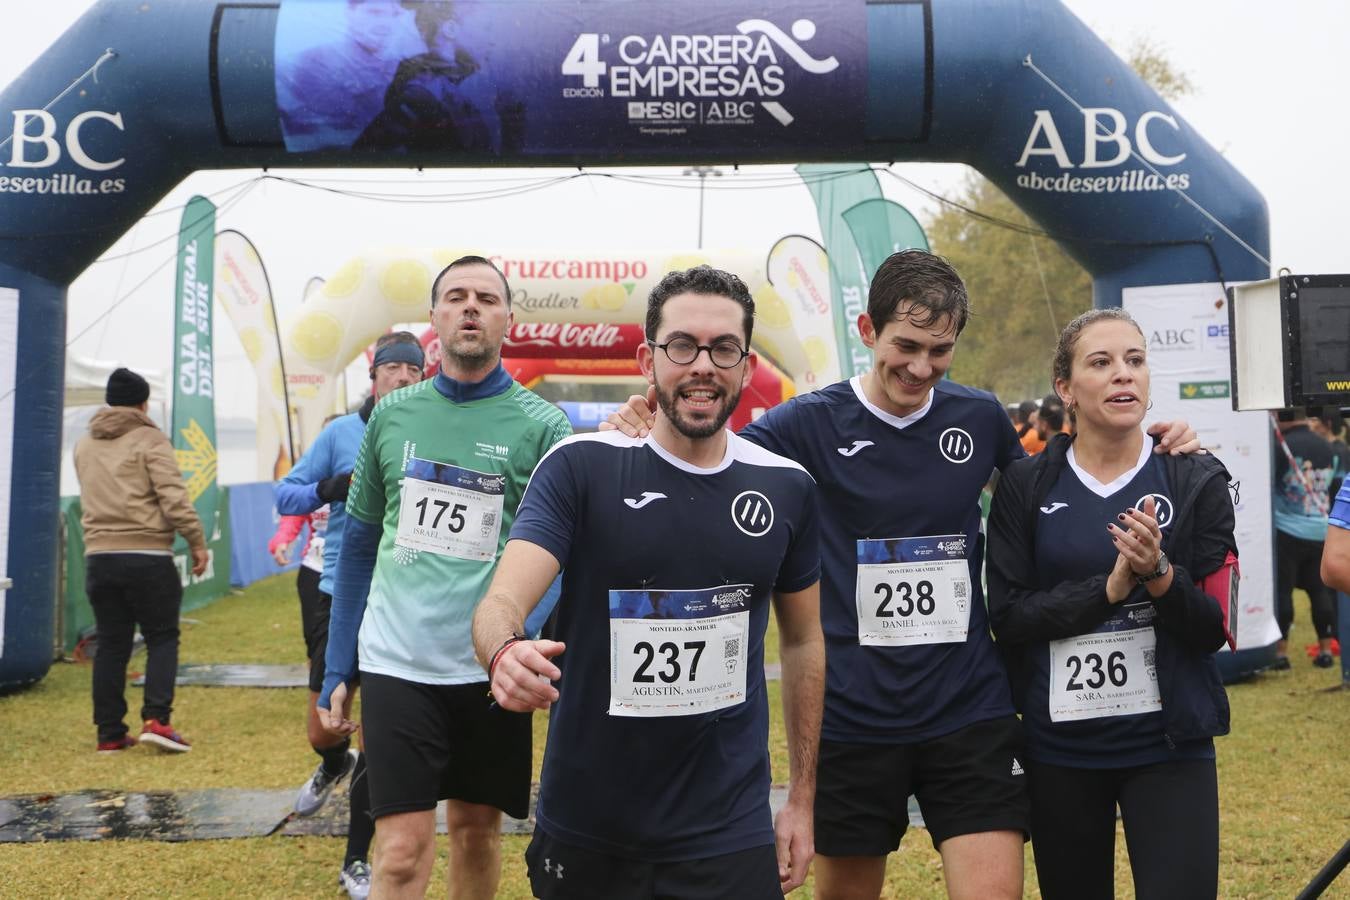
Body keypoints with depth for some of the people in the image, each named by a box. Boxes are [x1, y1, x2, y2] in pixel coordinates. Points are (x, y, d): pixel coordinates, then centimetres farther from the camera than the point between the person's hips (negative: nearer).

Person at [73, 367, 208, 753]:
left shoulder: (84, 446, 14)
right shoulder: (150, 440, -6)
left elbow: (93, 496, 20)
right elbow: (174, 498, -13)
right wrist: (197, 542, -7)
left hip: (99, 557, 5)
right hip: (148, 557, -5)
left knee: (111, 644, 10)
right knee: (162, 638, 5)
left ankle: (110, 733, 11)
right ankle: (156, 719, -8)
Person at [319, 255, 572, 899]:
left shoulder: (541, 426, -4)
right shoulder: (393, 414, 5)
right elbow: (359, 546, 12)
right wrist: (337, 671, 10)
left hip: (491, 669, -1)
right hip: (395, 660, 1)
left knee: (477, 827, 15)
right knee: (402, 847, -3)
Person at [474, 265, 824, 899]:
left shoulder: (787, 487, -1)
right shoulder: (581, 466, -10)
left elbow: (804, 641, 9)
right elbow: (501, 602, -18)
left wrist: (801, 801, 8)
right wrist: (506, 652, -42)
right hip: (584, 830, 0)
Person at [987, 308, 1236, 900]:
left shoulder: (1197, 482, -2)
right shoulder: (1025, 486, -2)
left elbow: (1214, 628, -4)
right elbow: (1007, 618, -9)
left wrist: (1158, 574, -23)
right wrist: (1110, 588, -20)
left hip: (1170, 744, 0)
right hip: (1058, 746, 1)